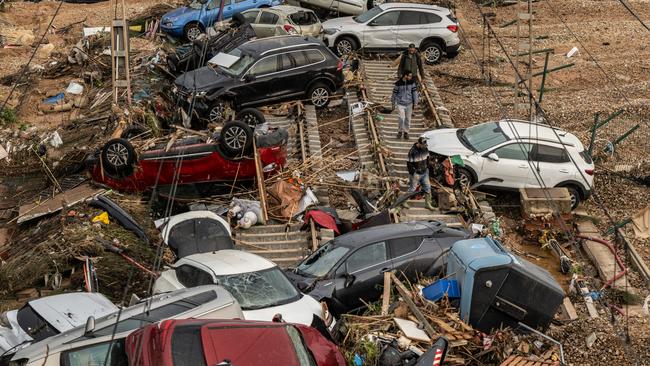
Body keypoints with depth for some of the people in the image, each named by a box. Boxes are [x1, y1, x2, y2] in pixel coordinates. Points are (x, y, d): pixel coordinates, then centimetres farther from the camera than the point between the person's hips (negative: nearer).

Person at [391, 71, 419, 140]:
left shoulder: (412, 82, -4)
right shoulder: (398, 83, -9)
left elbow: (414, 92, 3)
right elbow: (394, 93, 2)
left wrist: (415, 102, 2)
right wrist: (393, 104, 8)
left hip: (409, 104, 2)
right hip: (400, 104, -2)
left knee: (408, 119, 9)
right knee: (401, 118, -14)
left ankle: (406, 132, 26)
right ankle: (400, 131, 7)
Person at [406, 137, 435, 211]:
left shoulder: (425, 149, -1)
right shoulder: (413, 151, -22)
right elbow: (409, 163, -19)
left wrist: (427, 167, 11)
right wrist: (413, 173, -19)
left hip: (424, 172, 6)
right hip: (416, 174, -6)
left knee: (428, 187, 7)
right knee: (412, 189, 4)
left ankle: (427, 204, 18)